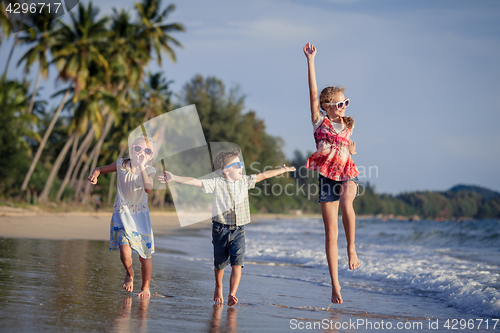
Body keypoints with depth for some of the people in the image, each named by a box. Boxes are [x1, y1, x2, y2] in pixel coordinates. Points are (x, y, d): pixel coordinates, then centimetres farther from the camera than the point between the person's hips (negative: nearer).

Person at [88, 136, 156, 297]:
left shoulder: (149, 170, -8)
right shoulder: (122, 165, -7)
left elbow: (148, 188, -28)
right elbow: (101, 169, 7)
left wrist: (142, 167, -29)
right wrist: (94, 174, -15)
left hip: (140, 215, 1)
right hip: (122, 214, -1)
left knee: (144, 256, 3)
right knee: (125, 254, -17)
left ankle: (145, 287, 28)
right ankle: (129, 273, 19)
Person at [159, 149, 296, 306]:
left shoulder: (244, 181, 7)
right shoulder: (216, 183, -7)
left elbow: (263, 175, 18)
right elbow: (195, 181, -17)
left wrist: (283, 170, 26)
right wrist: (174, 178, -28)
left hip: (238, 230, 2)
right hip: (221, 228, -2)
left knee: (237, 262, -14)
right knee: (219, 263, 11)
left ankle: (232, 295, -16)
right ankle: (218, 288, 38)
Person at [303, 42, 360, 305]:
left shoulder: (347, 126, 13)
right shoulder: (320, 122, 4)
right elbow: (313, 92, -5)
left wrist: (351, 152, 0)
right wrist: (310, 60, -10)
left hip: (347, 174, 2)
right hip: (326, 177, -1)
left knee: (347, 202, -36)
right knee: (331, 234, -2)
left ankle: (352, 248, -17)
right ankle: (335, 286, 4)